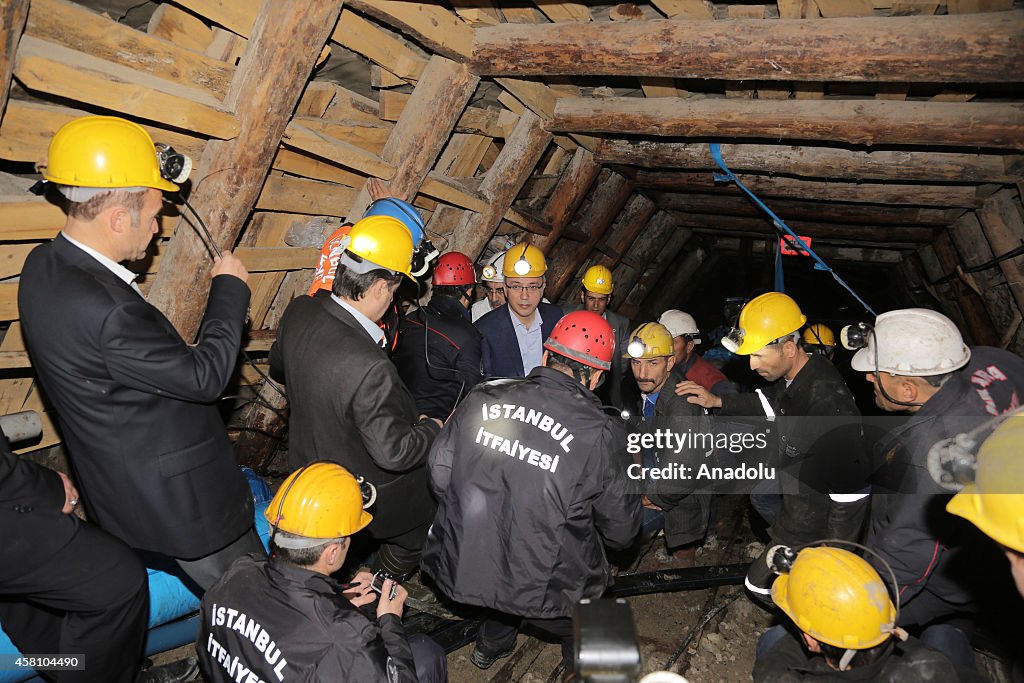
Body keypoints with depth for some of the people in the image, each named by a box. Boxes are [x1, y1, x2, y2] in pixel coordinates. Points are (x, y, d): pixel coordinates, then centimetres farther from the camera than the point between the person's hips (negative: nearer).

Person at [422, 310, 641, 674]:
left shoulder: (481, 398, -10)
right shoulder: (601, 434, -19)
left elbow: (439, 475, 2)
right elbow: (621, 531, -6)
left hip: (462, 571, 5)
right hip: (543, 591, -4)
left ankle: (491, 644, 60)